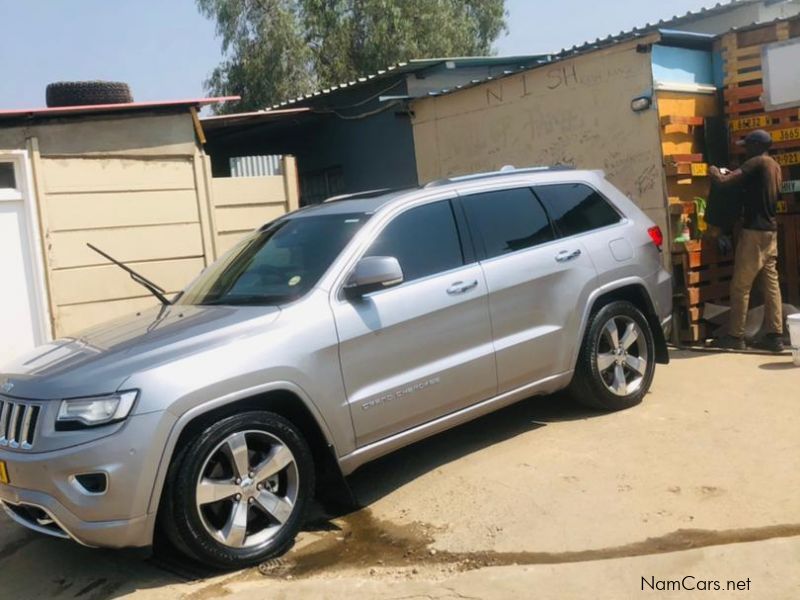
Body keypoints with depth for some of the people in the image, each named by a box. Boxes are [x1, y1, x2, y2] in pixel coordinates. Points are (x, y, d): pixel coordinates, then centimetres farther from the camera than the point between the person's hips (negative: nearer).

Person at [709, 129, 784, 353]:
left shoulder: (757, 162, -11)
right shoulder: (775, 166, 16)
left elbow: (725, 182, -18)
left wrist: (715, 173, 3)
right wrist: (733, 174, 20)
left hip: (754, 231, -9)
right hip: (770, 231, 9)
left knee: (740, 285, -3)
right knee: (771, 283, 5)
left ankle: (736, 336, 1)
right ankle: (775, 335, 4)